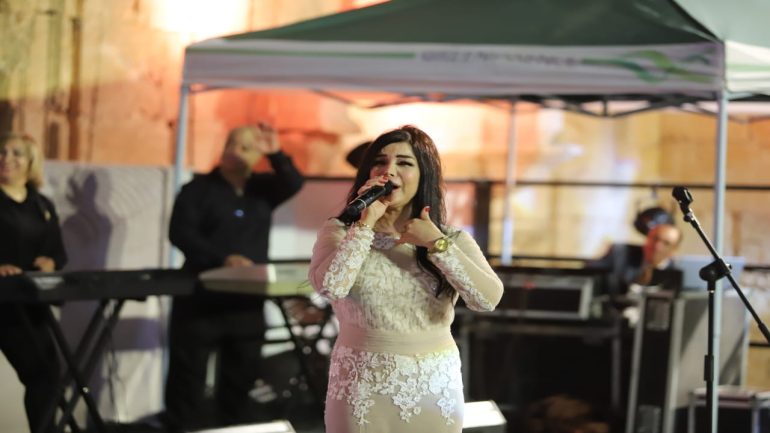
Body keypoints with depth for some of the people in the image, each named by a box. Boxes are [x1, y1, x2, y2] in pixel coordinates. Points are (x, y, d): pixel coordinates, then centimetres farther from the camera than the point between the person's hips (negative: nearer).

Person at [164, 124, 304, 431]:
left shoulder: (262, 188, 13)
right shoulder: (199, 189, -1)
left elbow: (293, 184, -3)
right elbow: (180, 233, -13)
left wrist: (275, 154, -18)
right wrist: (222, 259, -25)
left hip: (247, 301, 5)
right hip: (201, 298, -4)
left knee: (241, 377, 9)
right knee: (188, 376, -3)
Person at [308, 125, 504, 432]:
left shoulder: (453, 239, 4)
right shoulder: (339, 231, -1)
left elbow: (488, 299, -12)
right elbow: (329, 287, -20)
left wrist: (436, 244, -13)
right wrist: (366, 222, -15)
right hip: (362, 388, -2)